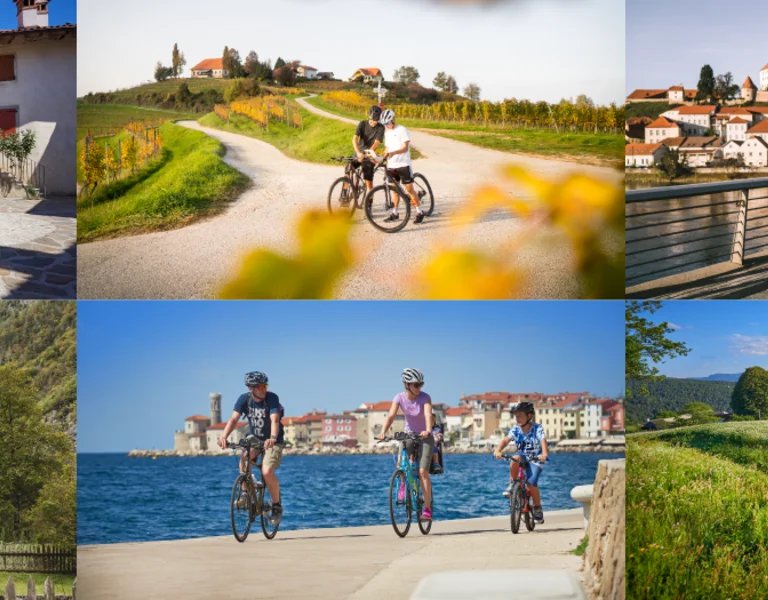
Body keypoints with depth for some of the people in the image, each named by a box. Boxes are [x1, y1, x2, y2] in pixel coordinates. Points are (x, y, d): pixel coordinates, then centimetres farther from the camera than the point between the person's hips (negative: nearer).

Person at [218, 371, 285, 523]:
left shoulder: (272, 398, -22)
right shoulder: (244, 399, -13)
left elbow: (275, 420, -36)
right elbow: (234, 419, -23)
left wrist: (272, 438, -54)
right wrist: (224, 437, -40)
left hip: (273, 441, -3)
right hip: (254, 437, 4)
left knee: (267, 472, -22)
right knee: (244, 458, -27)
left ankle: (277, 506, 0)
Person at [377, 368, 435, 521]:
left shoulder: (424, 397, -20)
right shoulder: (400, 397, -12)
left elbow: (428, 414, -36)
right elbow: (391, 415, -23)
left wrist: (428, 430, -55)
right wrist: (383, 432, -40)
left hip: (424, 436, -2)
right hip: (409, 434, 2)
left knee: (422, 472, -13)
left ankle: (427, 509, -7)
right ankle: (404, 482, 12)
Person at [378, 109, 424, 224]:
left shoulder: (402, 130, -9)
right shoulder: (387, 132, 14)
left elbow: (405, 148, -17)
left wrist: (393, 153, -32)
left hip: (403, 165, -6)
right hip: (391, 166, 6)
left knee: (409, 189, -6)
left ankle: (419, 212, 1)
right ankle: (395, 214, 14)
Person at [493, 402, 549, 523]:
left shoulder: (537, 428, -17)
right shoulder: (515, 429, -8)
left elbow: (543, 441, -32)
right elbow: (506, 440, -22)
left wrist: (544, 454, -52)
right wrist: (498, 450, -41)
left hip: (535, 459, -3)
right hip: (522, 456, 3)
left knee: (531, 483, -21)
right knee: (515, 460, -35)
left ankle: (537, 508, 2)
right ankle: (512, 485, -12)